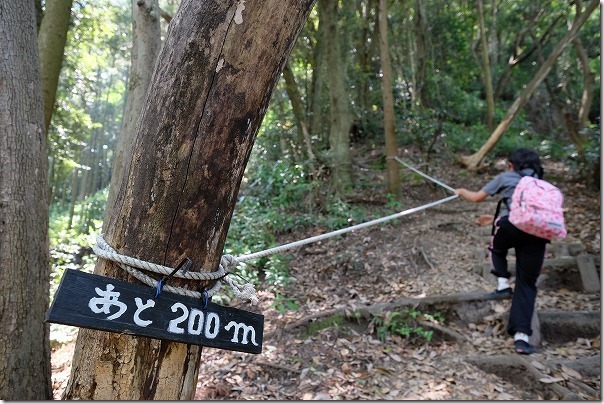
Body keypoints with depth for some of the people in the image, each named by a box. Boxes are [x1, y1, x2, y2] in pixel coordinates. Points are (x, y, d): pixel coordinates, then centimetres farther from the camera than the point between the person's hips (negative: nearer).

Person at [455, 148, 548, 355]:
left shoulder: (505, 178, 19)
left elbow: (476, 197, 24)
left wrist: (462, 191, 45)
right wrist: (496, 219, 50)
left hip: (511, 226, -3)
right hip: (537, 234, 3)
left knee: (497, 248, 33)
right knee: (527, 284, 9)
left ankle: (503, 284, 13)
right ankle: (521, 335, 1)